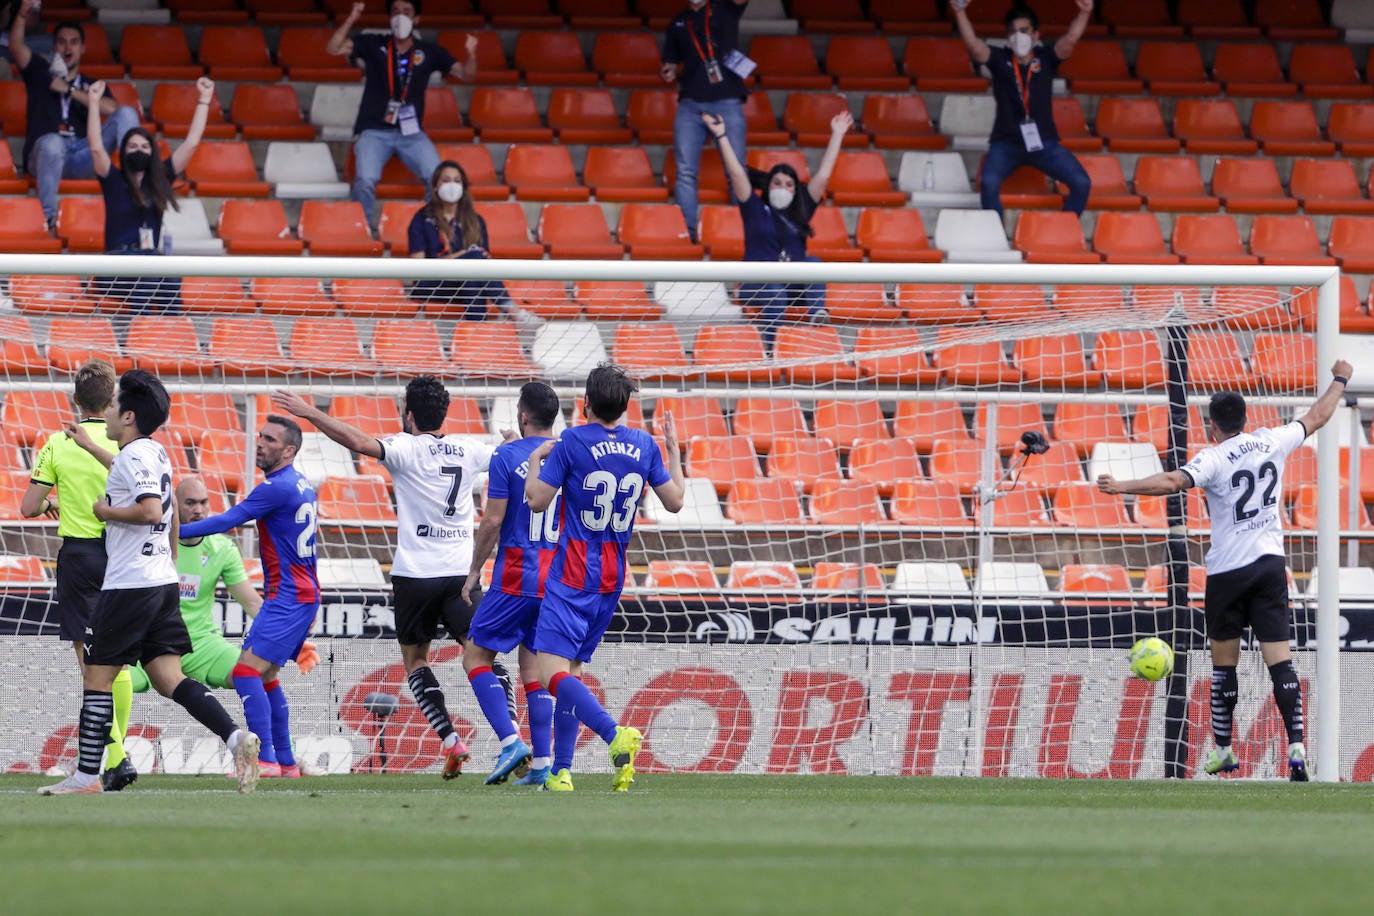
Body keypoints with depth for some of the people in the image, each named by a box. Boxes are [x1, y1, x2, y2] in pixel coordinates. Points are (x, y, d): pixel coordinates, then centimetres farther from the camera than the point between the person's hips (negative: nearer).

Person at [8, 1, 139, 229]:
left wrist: (69, 90, 2)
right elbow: (16, 47, 6)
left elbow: (111, 110, 4)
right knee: (52, 142, -41)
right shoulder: (40, 73, 25)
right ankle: (48, 216, -43)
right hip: (43, 157, -2)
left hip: (83, 159, 2)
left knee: (126, 114, -15)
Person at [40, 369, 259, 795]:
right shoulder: (154, 453, 15)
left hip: (128, 586, -9)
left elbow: (152, 510, -27)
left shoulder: (133, 455, -14)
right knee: (169, 678, 4)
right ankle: (235, 736, -15)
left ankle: (86, 776, 3)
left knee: (96, 677, 1)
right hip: (162, 582, 9)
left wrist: (106, 512, -11)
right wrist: (89, 446, 52)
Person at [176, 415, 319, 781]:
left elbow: (227, 521, -18)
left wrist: (176, 532, -13)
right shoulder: (301, 485, 15)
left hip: (287, 597, -10)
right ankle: (286, 762, 17)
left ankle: (265, 759, -24)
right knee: (266, 677, 16)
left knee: (246, 671, -16)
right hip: (304, 595, 10)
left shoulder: (278, 487, -16)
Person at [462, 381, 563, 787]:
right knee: (534, 668, 11)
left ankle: (511, 742, -10)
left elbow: (492, 522, -11)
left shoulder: (507, 456, -9)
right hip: (559, 580, 5)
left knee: (475, 657, 5)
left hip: (516, 579, -5)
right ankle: (541, 764, 4)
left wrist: (474, 571, 0)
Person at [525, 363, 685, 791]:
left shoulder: (571, 442, -10)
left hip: (572, 576, -6)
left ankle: (615, 734, -35)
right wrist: (674, 452, 25)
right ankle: (561, 771, 11)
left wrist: (535, 460, 11)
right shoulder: (645, 445, 4)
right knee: (572, 669, 15)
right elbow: (674, 501, 11)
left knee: (553, 672, -13)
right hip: (612, 578, 6)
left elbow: (537, 501, -8)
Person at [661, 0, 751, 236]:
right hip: (690, 103, 2)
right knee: (685, 171, -7)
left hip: (727, 102, -2)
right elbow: (671, 65, 21)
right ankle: (687, 232, -6)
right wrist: (669, 74, -2)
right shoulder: (678, 24, 18)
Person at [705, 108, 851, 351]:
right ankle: (770, 347, -47)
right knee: (775, 289, -36)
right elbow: (736, 174, 3)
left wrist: (837, 135, 15)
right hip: (758, 285, -3)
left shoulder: (800, 212, 16)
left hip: (795, 285, 3)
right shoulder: (756, 210, 9)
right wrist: (721, 136, -2)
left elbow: (823, 175, 15)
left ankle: (817, 313, -46)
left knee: (813, 262, -26)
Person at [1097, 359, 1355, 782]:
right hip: (1271, 564, 3)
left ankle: (1223, 750, 17)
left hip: (1228, 572, -3)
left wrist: (1123, 486, -31)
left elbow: (1174, 481, -28)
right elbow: (1316, 417, 19)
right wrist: (1340, 380, 35)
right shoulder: (1271, 442, 4)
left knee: (1224, 664, 10)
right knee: (1280, 661, -3)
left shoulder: (1214, 458, -10)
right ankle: (1296, 747, -14)